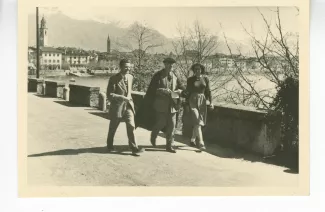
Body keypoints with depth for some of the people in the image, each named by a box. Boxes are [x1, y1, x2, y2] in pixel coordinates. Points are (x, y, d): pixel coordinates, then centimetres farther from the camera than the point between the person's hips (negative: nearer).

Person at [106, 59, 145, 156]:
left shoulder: (130, 77, 6)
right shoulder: (114, 79, -12)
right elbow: (109, 95, -16)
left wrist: (128, 98, 12)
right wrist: (122, 97, -24)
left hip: (128, 105, 4)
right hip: (117, 106, -3)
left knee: (131, 126, -9)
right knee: (113, 127, 12)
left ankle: (134, 148, -6)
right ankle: (110, 145, 34)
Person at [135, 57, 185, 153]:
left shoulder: (174, 76, 9)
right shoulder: (158, 76, -3)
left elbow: (182, 89, 10)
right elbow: (153, 89, -8)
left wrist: (173, 92, -7)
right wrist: (163, 91, -20)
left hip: (172, 105, 4)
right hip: (160, 104, -4)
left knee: (171, 125, 2)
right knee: (160, 123, -3)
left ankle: (169, 146, 12)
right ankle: (153, 137, 28)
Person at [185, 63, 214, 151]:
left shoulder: (205, 78, 4)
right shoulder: (190, 79, 0)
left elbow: (208, 91, 6)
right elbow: (188, 92, 3)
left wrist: (210, 102, -3)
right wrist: (187, 104, 1)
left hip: (202, 101, 3)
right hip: (193, 101, -3)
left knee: (198, 122, 10)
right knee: (197, 122, -13)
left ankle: (192, 140, 28)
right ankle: (201, 143, -17)